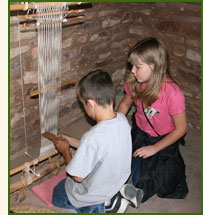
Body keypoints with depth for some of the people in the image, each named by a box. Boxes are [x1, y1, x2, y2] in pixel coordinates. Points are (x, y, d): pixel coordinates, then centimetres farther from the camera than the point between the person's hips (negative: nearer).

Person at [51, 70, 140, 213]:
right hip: (118, 182, 6)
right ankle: (115, 196, 13)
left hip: (94, 194, -6)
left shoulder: (93, 137, -39)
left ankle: (101, 206, 5)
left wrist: (65, 150, -9)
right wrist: (71, 141, 5)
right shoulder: (122, 120, -16)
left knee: (56, 196, 25)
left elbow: (78, 176, -25)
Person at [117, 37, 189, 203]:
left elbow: (181, 129, -18)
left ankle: (173, 165, 18)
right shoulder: (136, 85, -14)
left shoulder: (172, 93, -30)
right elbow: (125, 104, 7)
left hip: (164, 139, -4)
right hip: (140, 133, 5)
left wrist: (154, 148, -16)